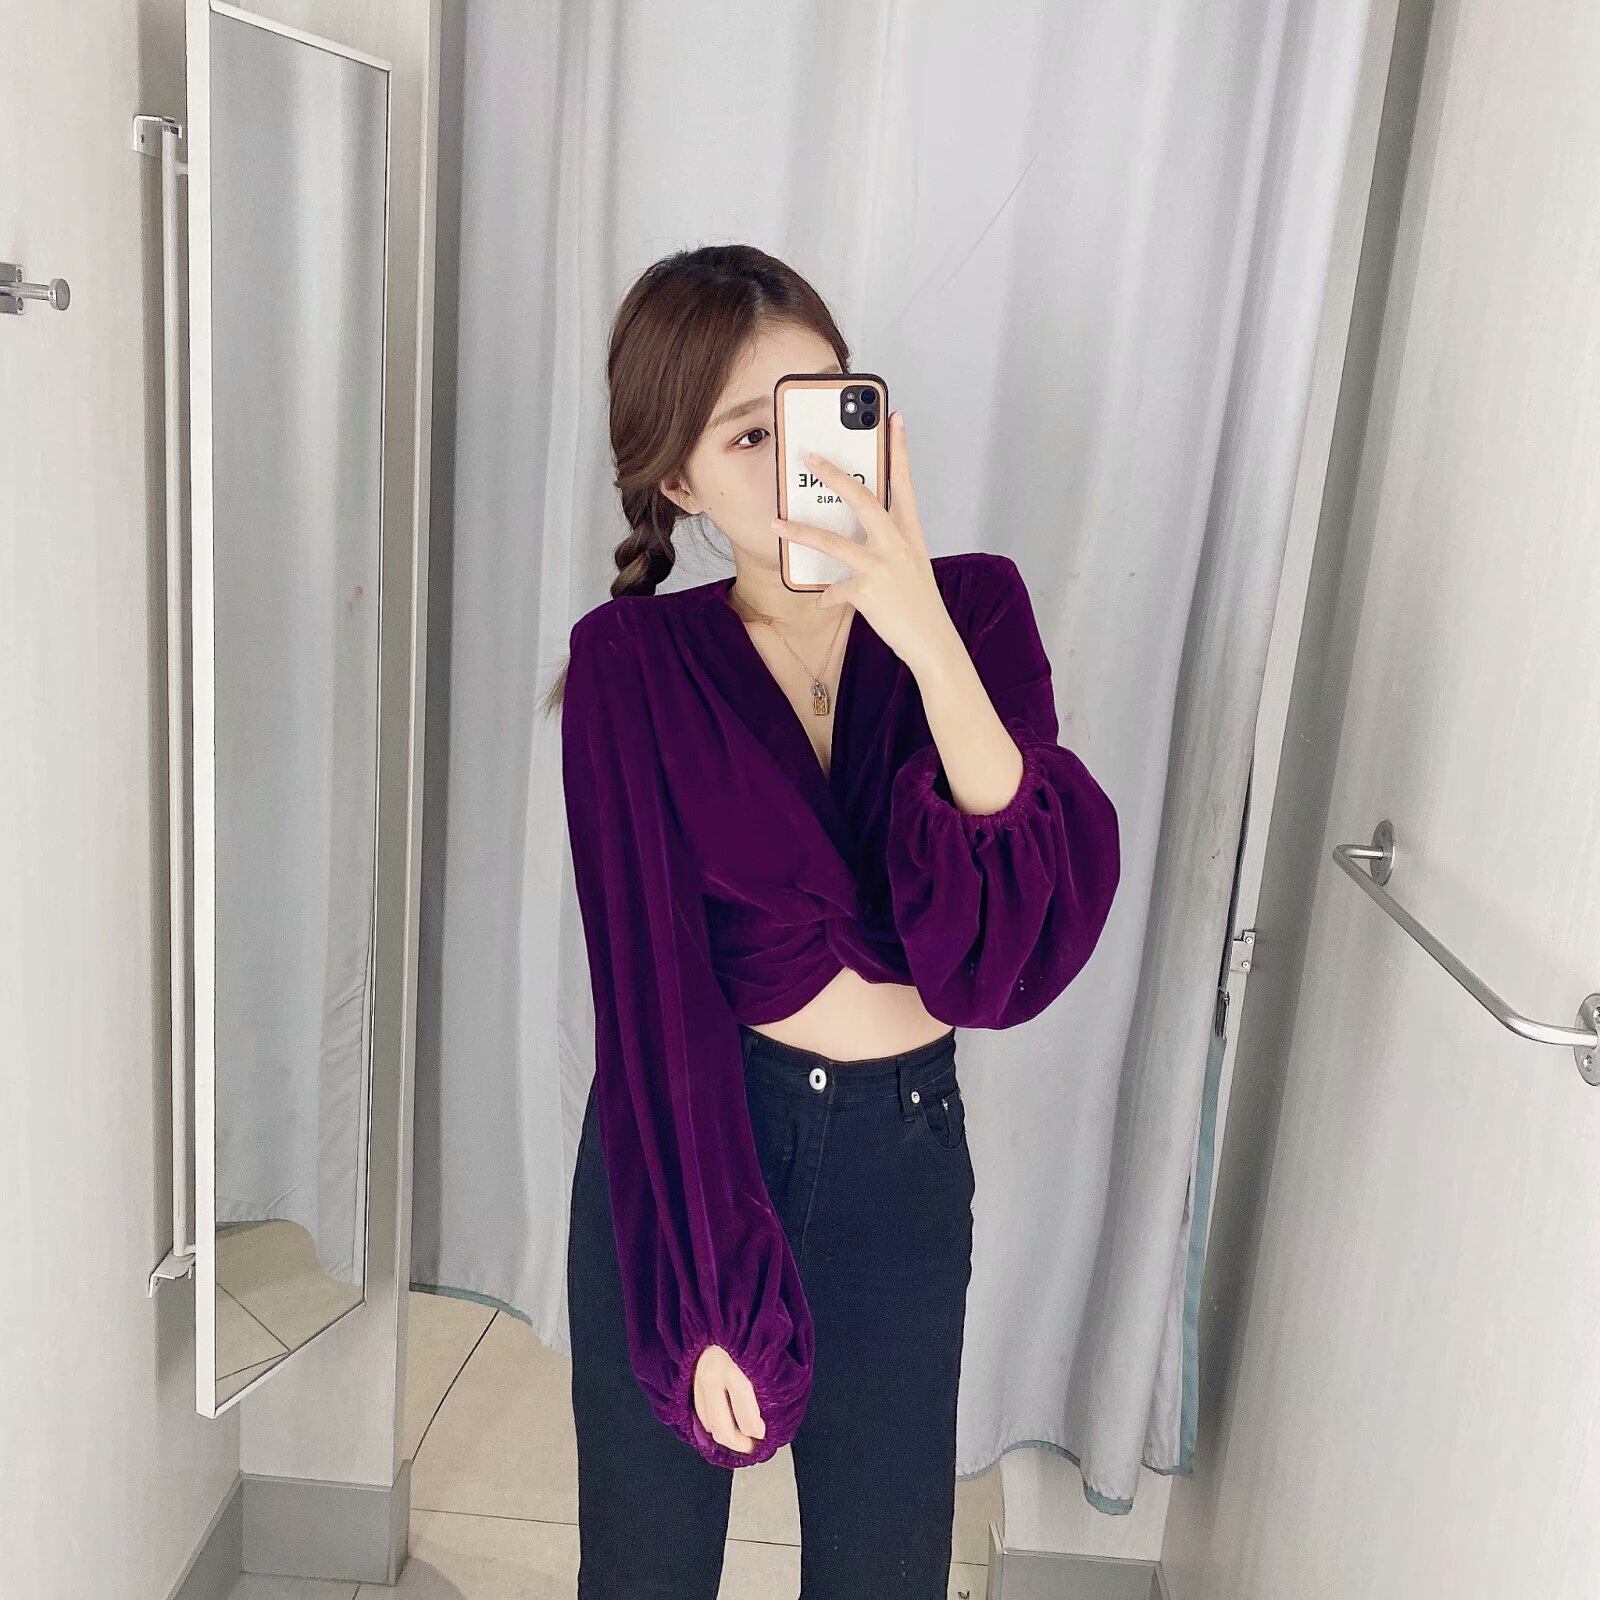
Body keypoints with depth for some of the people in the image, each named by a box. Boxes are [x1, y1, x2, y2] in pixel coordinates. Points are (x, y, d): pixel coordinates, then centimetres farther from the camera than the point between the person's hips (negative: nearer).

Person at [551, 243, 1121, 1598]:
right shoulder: (634, 663, -10)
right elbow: (653, 981, -13)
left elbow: (1033, 926, -18)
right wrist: (705, 1301, -14)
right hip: (686, 1155, -1)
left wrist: (927, 641, -29)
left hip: (904, 1157, 2)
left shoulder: (973, 609, -6)